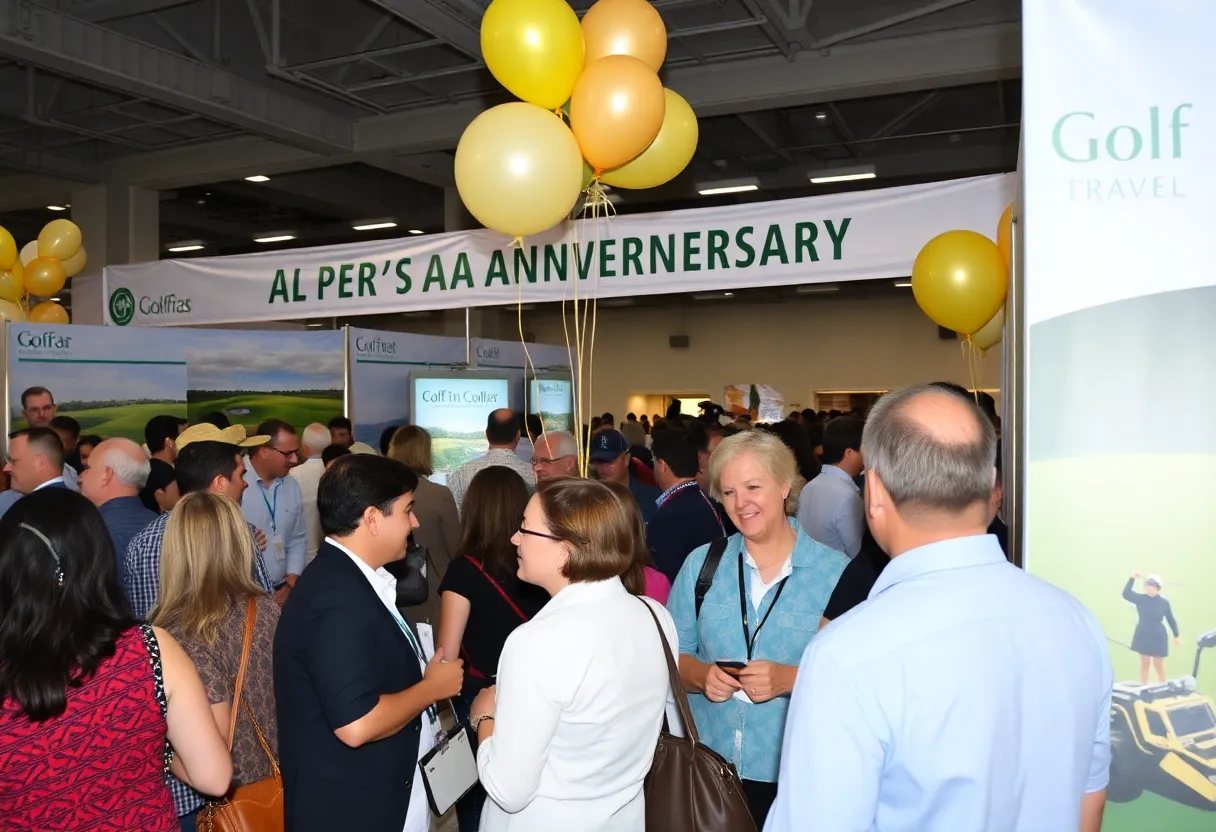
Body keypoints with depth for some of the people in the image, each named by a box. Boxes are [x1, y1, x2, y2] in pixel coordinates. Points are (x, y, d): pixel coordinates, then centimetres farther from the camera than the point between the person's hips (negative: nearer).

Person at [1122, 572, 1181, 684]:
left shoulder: (1164, 602, -8)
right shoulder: (1140, 599, -6)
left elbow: (1171, 619, 1)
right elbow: (1126, 594, -21)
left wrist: (1176, 635, 3)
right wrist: (1132, 579, -26)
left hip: (1158, 637, -1)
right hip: (1143, 636, 2)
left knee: (1159, 664, 8)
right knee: (1144, 663, 10)